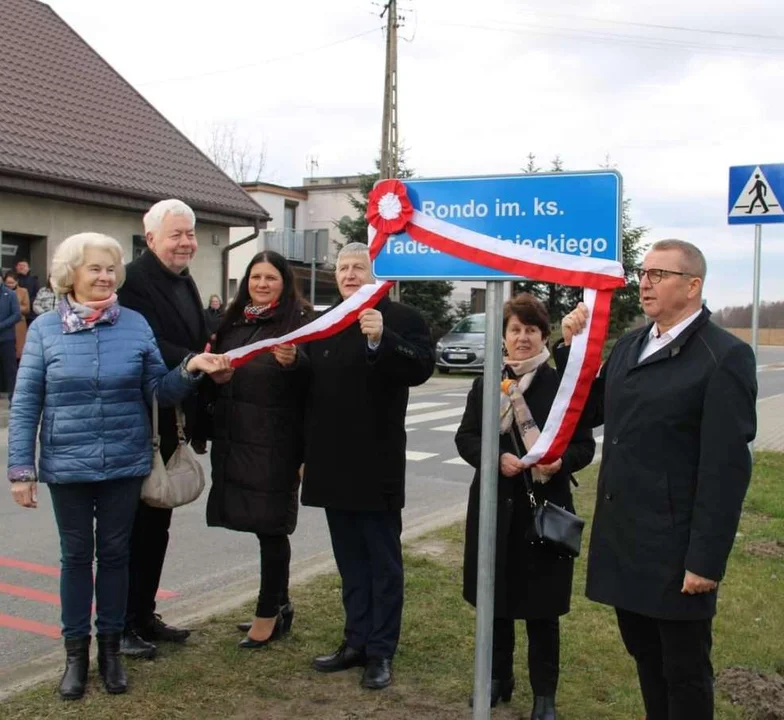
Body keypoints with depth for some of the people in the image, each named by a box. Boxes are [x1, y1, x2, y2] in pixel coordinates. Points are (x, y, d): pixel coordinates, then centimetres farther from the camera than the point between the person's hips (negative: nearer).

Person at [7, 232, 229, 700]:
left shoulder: (136, 325, -1)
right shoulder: (45, 329, -4)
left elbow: (160, 391, -1)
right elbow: (25, 405, -3)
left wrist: (190, 370, -21)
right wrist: (21, 469, -6)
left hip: (125, 464, 1)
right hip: (68, 466, -1)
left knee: (115, 553, 12)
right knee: (76, 555, 11)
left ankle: (111, 647, 27)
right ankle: (76, 651, 25)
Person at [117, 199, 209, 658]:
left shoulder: (185, 282, 14)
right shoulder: (134, 280, -14)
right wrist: (196, 361, -32)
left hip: (174, 425, 9)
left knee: (157, 522, 15)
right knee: (136, 523, 1)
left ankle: (145, 616, 27)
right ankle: (123, 624, 13)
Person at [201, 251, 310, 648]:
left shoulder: (296, 322, -4)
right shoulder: (233, 322, 14)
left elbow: (312, 384, -14)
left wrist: (294, 362, -31)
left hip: (274, 444, -6)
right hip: (233, 440, 6)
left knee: (270, 526, 2)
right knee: (264, 526, 14)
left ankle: (270, 612, 14)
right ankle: (279, 604, 27)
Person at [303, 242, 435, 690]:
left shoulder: (401, 318, -6)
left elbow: (422, 367, -22)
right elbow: (310, 387, 17)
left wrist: (381, 340, -34)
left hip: (376, 465, -6)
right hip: (334, 465, 6)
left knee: (383, 561, 5)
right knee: (350, 561, 15)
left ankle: (381, 652, 13)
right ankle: (356, 642, 26)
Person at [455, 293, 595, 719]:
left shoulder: (562, 385, -4)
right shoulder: (487, 383, 5)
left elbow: (585, 446, -2)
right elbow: (465, 438, 4)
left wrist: (561, 461, -23)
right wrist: (497, 459, -15)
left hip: (545, 509, -3)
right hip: (494, 507, 3)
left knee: (541, 607, 5)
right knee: (495, 598, 14)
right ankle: (499, 677, 32)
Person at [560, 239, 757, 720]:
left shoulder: (724, 357, -13)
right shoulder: (630, 345, 10)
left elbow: (726, 466, -16)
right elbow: (592, 411, 13)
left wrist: (706, 559, -18)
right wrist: (574, 347, 1)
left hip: (675, 549, -7)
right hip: (624, 539, 7)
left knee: (684, 671, 9)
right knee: (645, 655, 20)